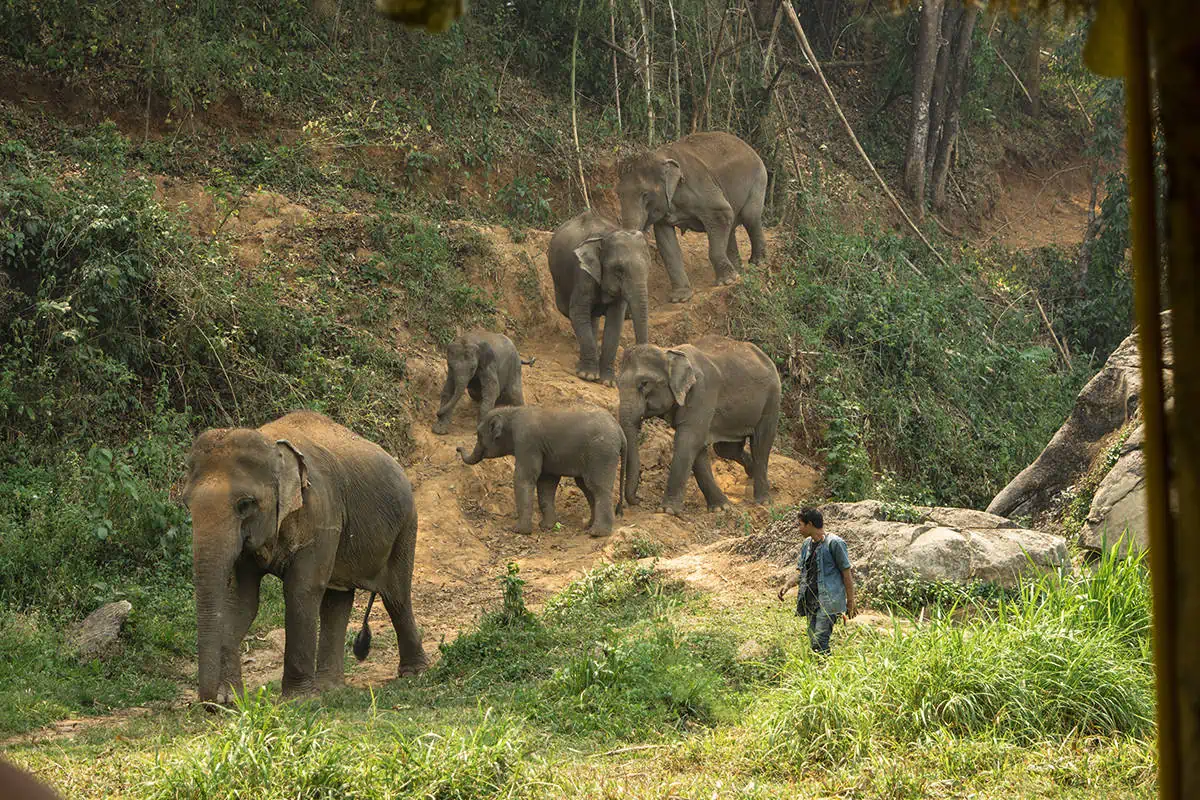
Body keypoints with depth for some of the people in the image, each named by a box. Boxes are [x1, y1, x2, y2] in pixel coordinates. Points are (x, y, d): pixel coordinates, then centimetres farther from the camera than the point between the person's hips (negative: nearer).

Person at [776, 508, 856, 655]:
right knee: (813, 641, 6)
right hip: (810, 601, 8)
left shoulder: (834, 543, -7)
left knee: (819, 642, -19)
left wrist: (850, 602, -4)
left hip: (828, 600, -8)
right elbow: (800, 571, 21)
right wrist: (787, 585, 1)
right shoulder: (807, 544, 17)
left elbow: (847, 573, -5)